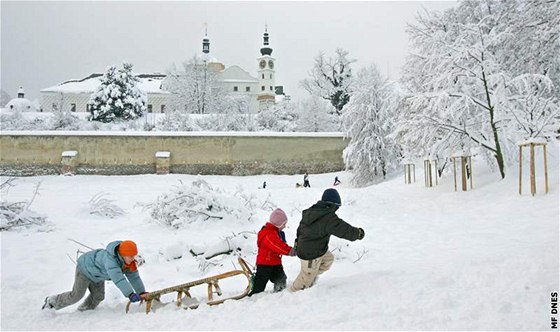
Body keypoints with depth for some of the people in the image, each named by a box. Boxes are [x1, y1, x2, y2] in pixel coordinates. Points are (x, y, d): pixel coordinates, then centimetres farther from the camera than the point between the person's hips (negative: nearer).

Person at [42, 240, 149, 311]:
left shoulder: (127, 260, -19)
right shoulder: (110, 259, -46)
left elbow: (134, 276, -17)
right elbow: (117, 277, -56)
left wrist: (142, 292, -27)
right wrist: (130, 294, -63)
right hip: (86, 269, -8)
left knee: (98, 296, 4)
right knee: (76, 295, -3)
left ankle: (82, 311, 27)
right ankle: (52, 301, 19)